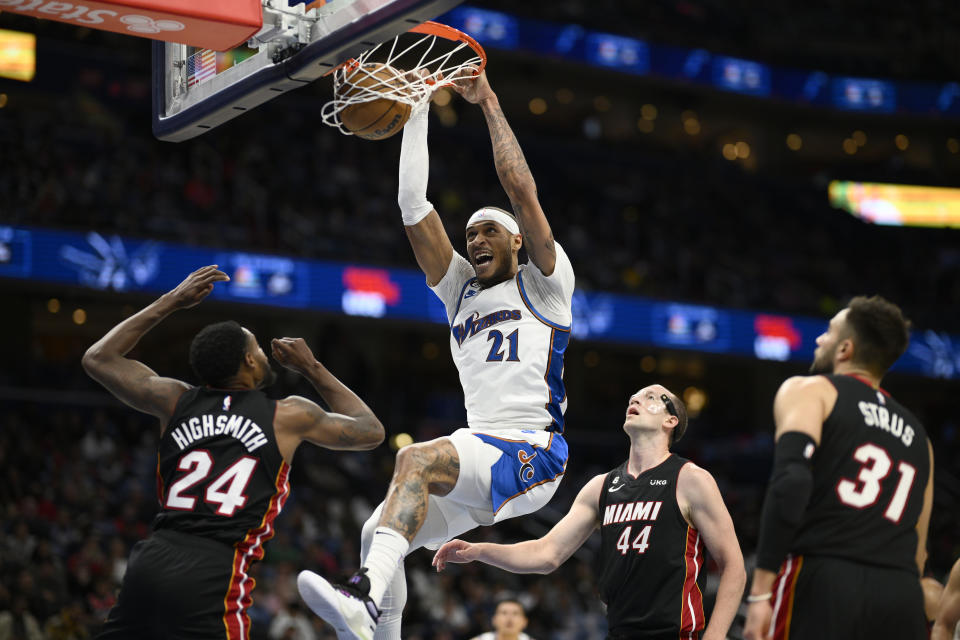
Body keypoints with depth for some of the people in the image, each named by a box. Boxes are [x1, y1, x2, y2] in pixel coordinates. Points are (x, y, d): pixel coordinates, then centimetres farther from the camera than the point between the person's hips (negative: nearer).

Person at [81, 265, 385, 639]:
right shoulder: (289, 415, 6)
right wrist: (313, 370, 29)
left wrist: (170, 302, 30)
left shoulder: (176, 401, 15)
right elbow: (371, 431, 23)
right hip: (213, 576, -5)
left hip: (149, 562, 5)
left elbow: (97, 359, 28)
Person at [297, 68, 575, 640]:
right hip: (479, 452, 7)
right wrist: (417, 110, 10)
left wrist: (489, 103, -1)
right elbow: (414, 208, 15)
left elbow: (521, 188, -5)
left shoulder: (543, 285, 6)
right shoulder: (462, 290, 23)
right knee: (378, 532, -11)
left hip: (533, 454, -7)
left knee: (417, 459, -32)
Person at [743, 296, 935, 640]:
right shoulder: (917, 435, 27)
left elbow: (791, 481, -10)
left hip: (824, 581, -5)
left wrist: (761, 591, -14)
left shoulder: (809, 391, 9)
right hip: (902, 595, 5)